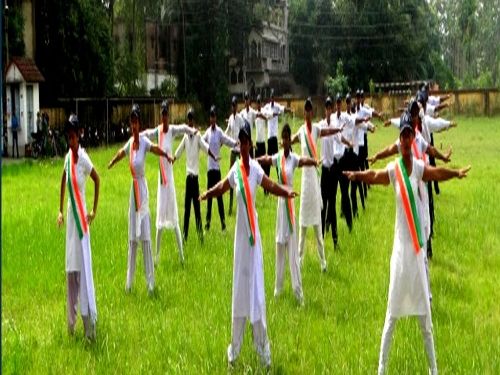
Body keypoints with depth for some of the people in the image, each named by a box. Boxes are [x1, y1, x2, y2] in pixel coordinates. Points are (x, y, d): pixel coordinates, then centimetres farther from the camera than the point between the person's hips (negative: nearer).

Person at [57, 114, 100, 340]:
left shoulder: (84, 159, -13)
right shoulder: (67, 157, 6)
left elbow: (97, 180, -8)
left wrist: (94, 210, -6)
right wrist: (60, 210, 18)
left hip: (81, 218, -7)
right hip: (70, 217, 7)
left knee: (84, 268, -7)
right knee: (70, 269, 12)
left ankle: (90, 319, -4)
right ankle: (71, 321, 21)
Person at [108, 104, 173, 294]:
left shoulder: (144, 141, -11)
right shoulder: (130, 142, 7)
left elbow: (155, 148, -29)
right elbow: (121, 152, 26)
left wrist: (166, 155, -49)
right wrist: (111, 163, 44)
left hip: (142, 189, -6)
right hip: (133, 189, 6)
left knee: (145, 237, -5)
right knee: (132, 238, 10)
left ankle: (150, 282, 0)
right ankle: (129, 281, 17)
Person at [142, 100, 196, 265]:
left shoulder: (172, 130, -7)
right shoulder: (157, 131, 3)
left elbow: (183, 128, -21)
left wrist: (192, 131, -41)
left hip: (170, 175, -3)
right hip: (161, 176, 3)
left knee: (173, 216, 0)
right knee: (160, 216, 8)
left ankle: (181, 253, 8)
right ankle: (157, 254, 16)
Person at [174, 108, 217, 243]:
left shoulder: (198, 135, -5)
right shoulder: (186, 136, 10)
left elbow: (205, 147, -18)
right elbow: (178, 152, 16)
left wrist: (214, 157, -31)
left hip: (195, 174, -5)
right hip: (189, 173, 5)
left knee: (196, 205, -4)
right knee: (187, 206, 9)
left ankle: (200, 233, 0)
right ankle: (185, 234, 14)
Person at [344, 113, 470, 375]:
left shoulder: (419, 167, 1)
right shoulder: (393, 170, -8)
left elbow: (438, 173, 10)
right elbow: (374, 176, -20)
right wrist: (357, 175, -38)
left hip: (418, 246, 3)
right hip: (400, 247, -3)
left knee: (425, 315, 12)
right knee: (392, 313, 1)